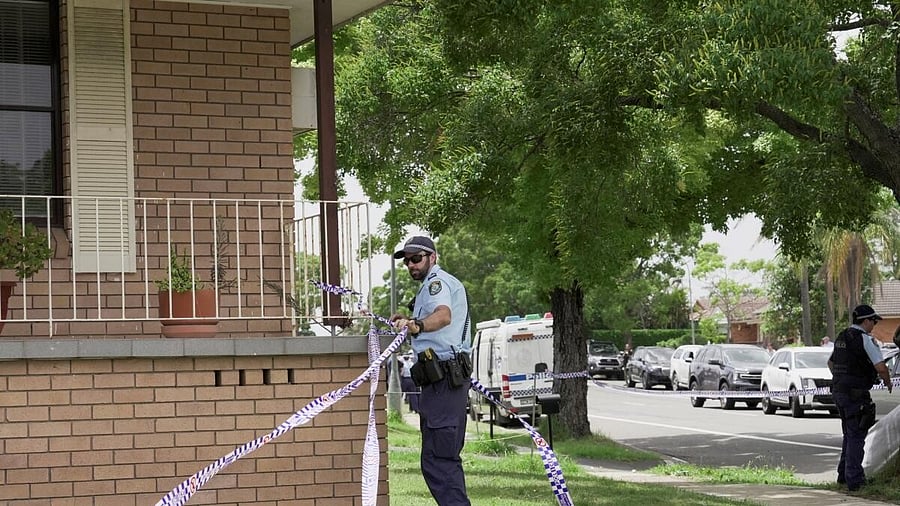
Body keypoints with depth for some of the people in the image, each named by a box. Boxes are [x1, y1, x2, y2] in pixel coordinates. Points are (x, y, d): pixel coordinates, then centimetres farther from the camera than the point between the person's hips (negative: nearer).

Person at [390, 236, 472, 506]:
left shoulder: (436, 281, -6)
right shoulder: (447, 282, 27)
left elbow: (444, 315, -28)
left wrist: (418, 325, -47)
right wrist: (410, 322, 34)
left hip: (442, 380, -11)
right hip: (449, 377, 11)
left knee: (436, 460, -17)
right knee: (447, 457, 16)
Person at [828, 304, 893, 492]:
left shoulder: (842, 337, 13)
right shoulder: (865, 339, -14)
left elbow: (831, 362, 26)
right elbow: (880, 367, -18)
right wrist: (888, 383, -1)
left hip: (839, 391, 8)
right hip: (856, 394, -8)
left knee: (850, 434, 19)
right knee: (856, 436, -4)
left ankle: (843, 475, 24)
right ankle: (854, 480, -5)